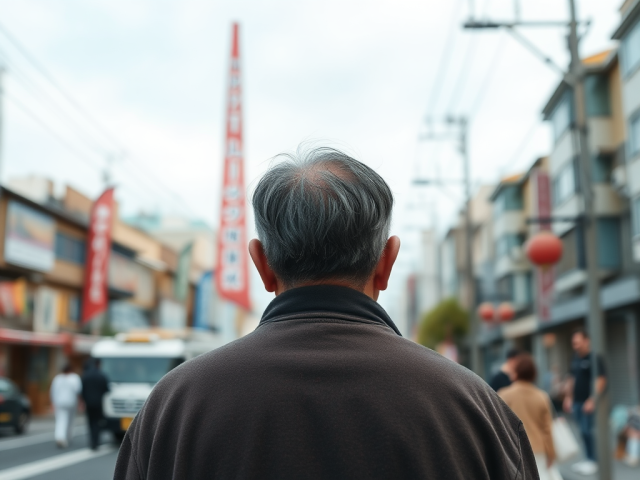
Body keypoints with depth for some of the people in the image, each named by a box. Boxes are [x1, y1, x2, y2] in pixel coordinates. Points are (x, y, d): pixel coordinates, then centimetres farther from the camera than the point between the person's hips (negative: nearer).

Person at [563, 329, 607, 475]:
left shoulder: (594, 358, -11)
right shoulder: (575, 359, 13)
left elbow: (601, 380, -15)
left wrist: (592, 400, -18)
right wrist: (568, 397, 17)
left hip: (588, 402, -7)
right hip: (577, 402, 7)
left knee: (587, 431, -6)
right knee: (584, 432, 10)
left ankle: (593, 461, 3)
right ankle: (588, 459, 18)